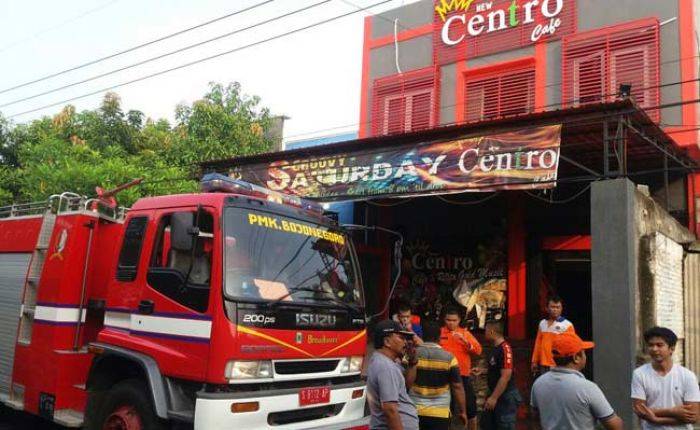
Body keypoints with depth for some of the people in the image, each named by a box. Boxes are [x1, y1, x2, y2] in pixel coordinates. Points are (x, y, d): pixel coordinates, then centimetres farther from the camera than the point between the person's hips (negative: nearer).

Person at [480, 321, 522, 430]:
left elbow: (505, 376, -26)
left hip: (505, 396, -10)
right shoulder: (496, 348, 9)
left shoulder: (504, 349, -22)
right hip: (495, 394, 10)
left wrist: (494, 397, -25)